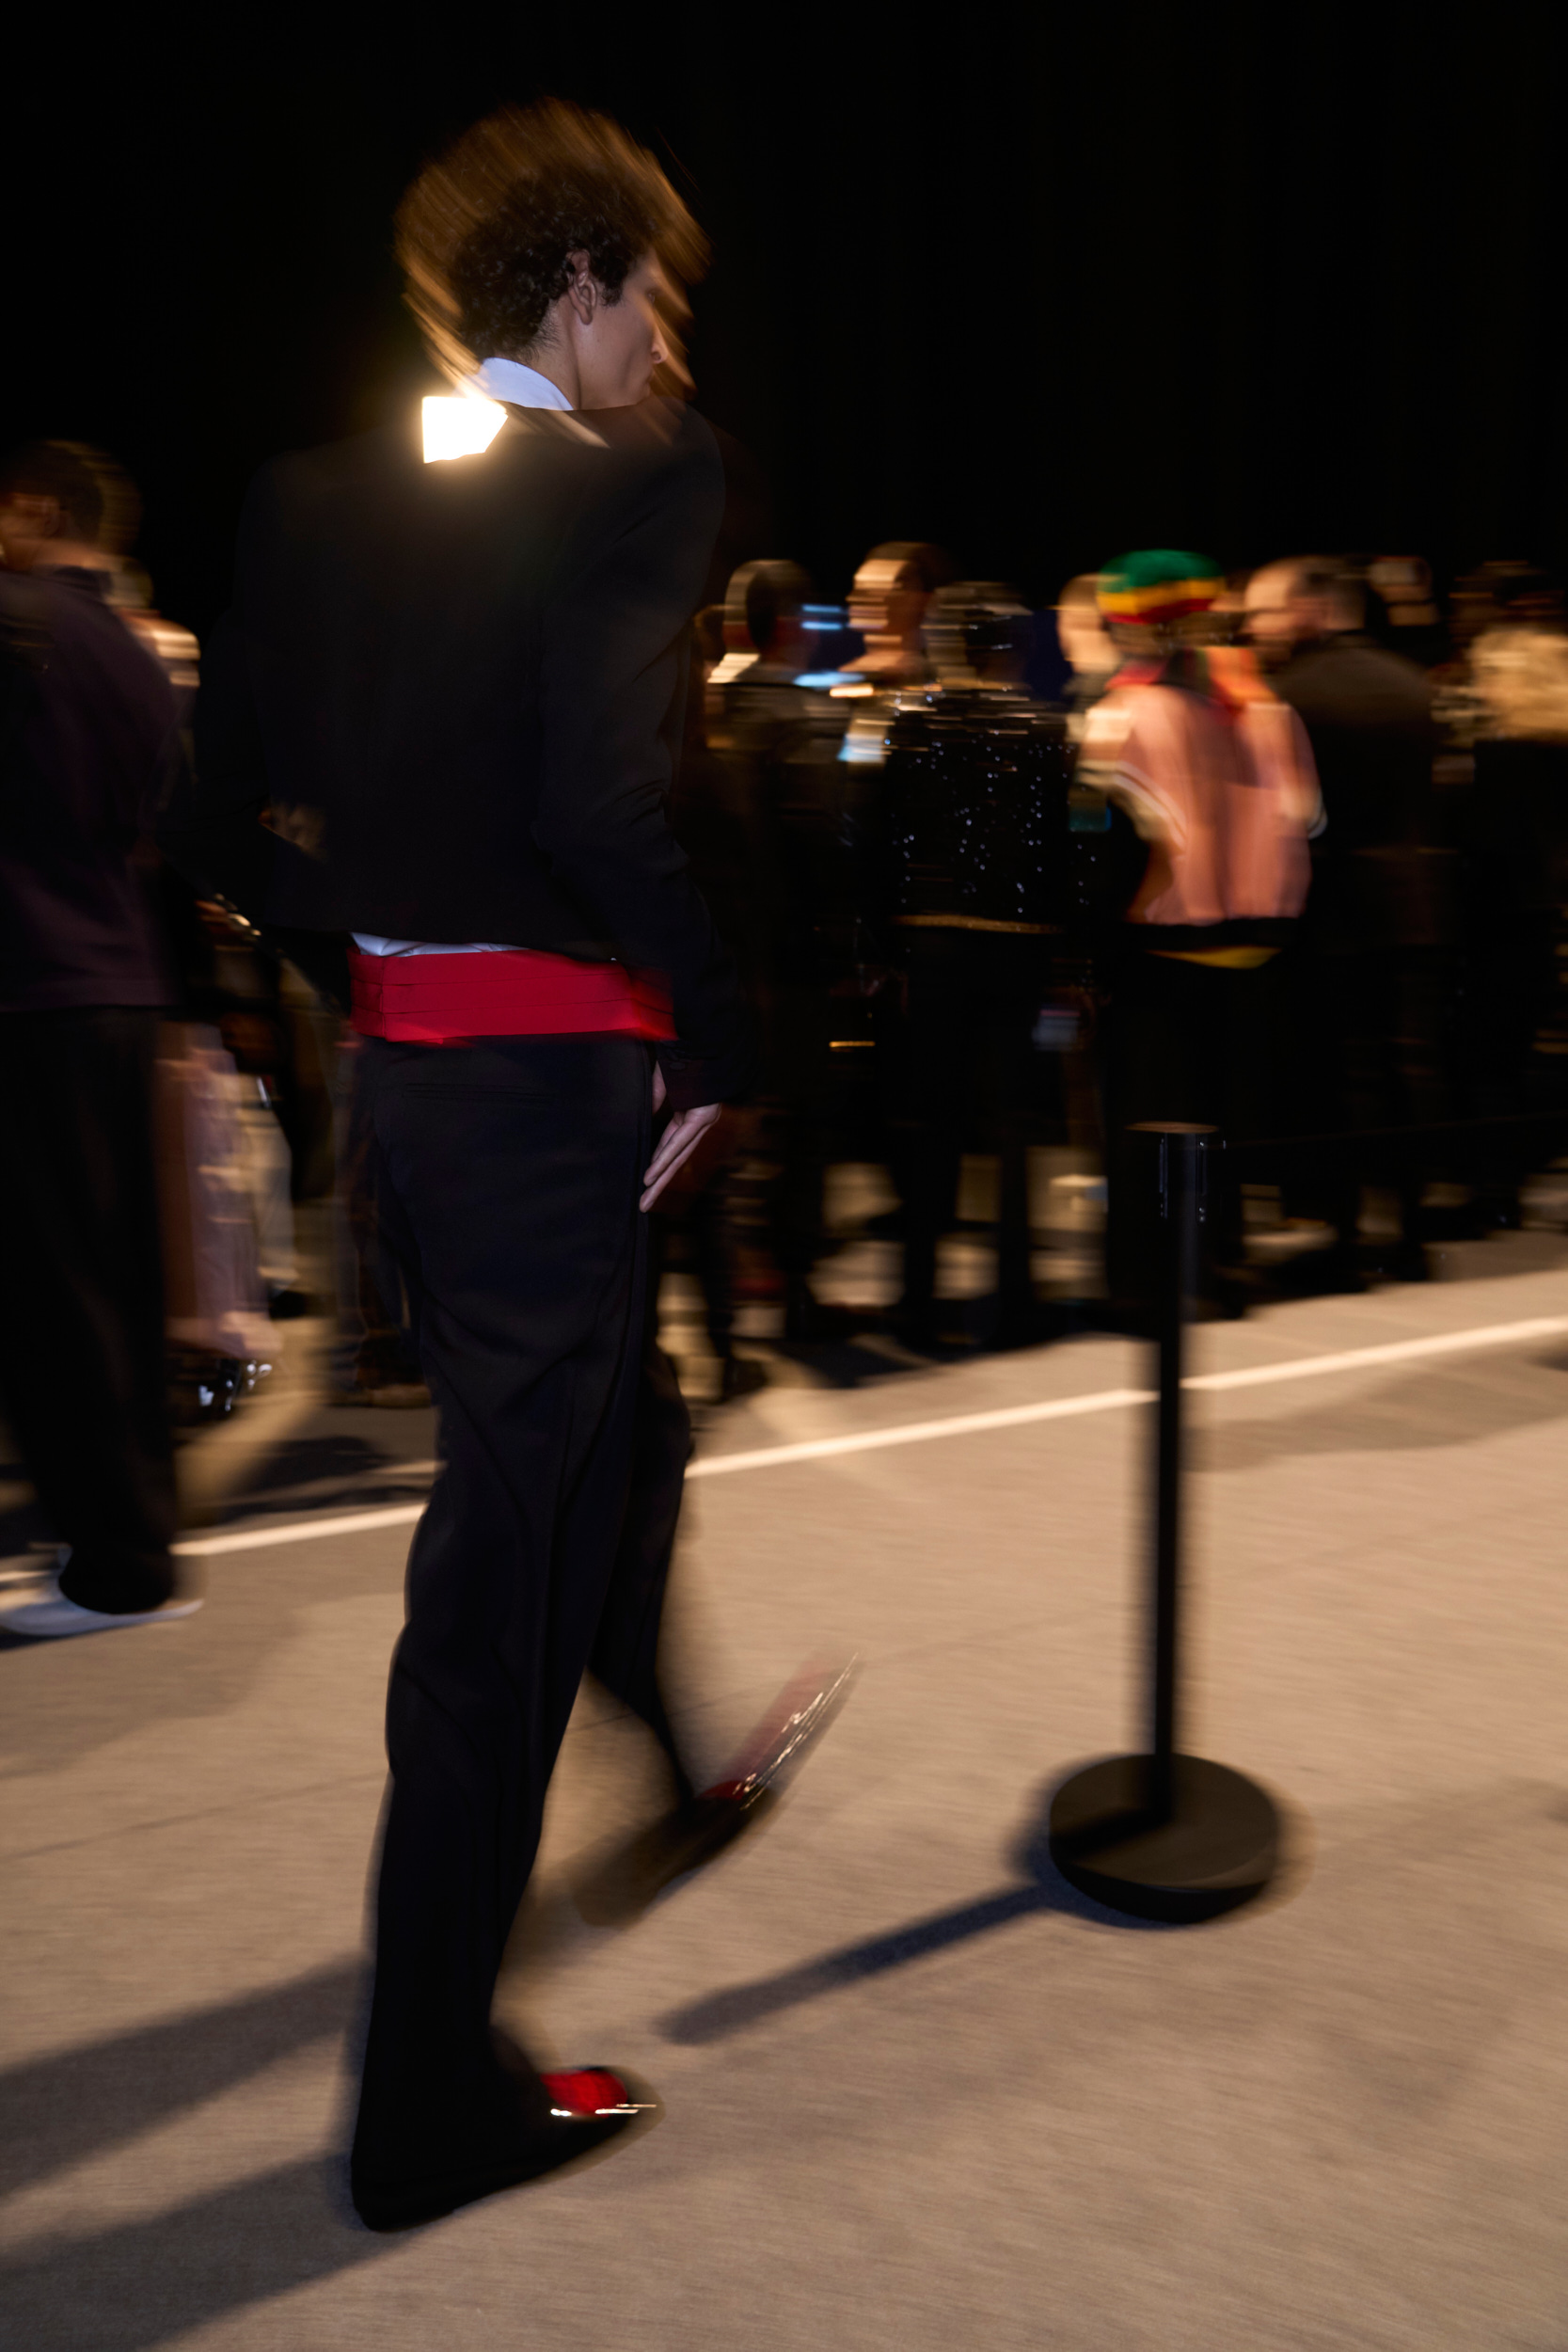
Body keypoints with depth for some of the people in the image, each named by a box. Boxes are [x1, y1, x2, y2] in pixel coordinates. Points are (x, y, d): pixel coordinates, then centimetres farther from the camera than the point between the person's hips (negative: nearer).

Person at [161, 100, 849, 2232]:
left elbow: (232, 809, 8)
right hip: (548, 1074, -8)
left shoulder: (316, 500, 9)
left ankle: (682, 1773, 54)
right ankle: (432, 2103, 20)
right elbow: (602, 807, -27)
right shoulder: (631, 480, -12)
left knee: (617, 1437, 28)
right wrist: (717, 1038, -15)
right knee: (509, 1561, 3)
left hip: (405, 1063, 9)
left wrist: (376, 949, 17)